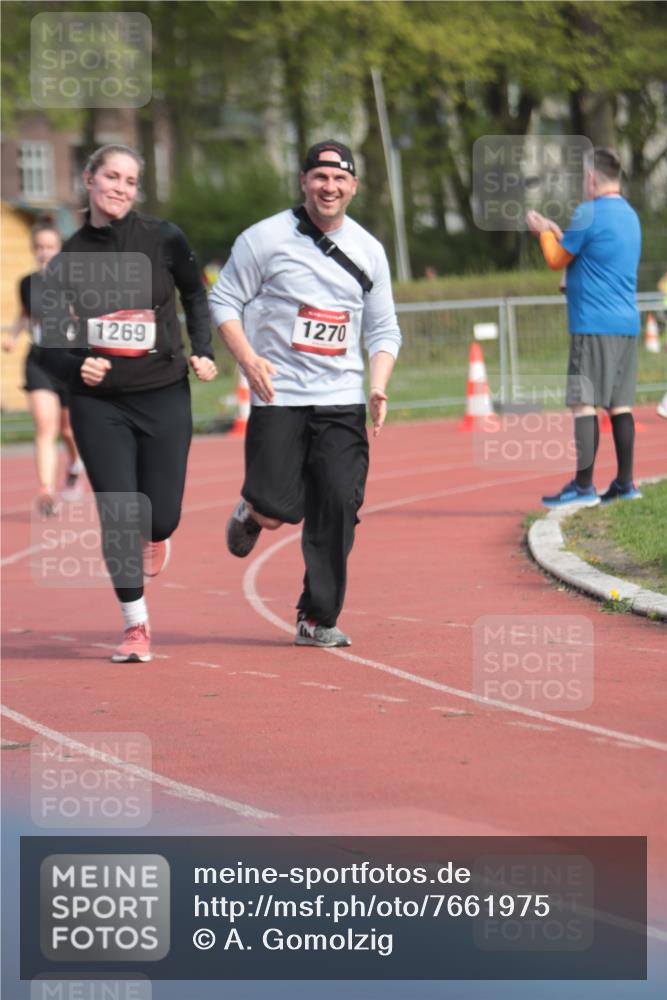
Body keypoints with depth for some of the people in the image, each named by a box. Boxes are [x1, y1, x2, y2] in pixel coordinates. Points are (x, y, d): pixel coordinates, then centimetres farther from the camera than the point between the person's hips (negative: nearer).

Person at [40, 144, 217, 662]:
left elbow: (196, 293, 13)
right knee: (117, 515, -5)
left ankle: (153, 536, 39)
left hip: (164, 396, 0)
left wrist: (204, 352, 0)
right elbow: (54, 338, 3)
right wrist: (77, 365, -17)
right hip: (99, 404, 0)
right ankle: (136, 625, 9)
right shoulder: (68, 259, 0)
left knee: (161, 516, -2)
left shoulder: (164, 239, -3)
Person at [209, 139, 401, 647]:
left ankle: (318, 619, 6)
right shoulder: (266, 238, -3)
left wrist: (379, 387, -1)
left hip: (343, 401, 3)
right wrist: (248, 358, -14)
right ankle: (250, 511, 28)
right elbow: (223, 300, 1)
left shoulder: (368, 250, 10)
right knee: (277, 510, -11)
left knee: (338, 508, -7)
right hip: (279, 397, -3)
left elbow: (383, 329, 16)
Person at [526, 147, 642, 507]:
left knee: (583, 403, -7)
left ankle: (583, 486, -10)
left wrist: (544, 232, 16)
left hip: (594, 325, -8)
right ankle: (625, 483, 10)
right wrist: (558, 233, 32)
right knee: (619, 404, 10)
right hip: (627, 325, 9)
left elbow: (557, 260, -1)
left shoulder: (589, 213, -11)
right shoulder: (629, 215, 16)